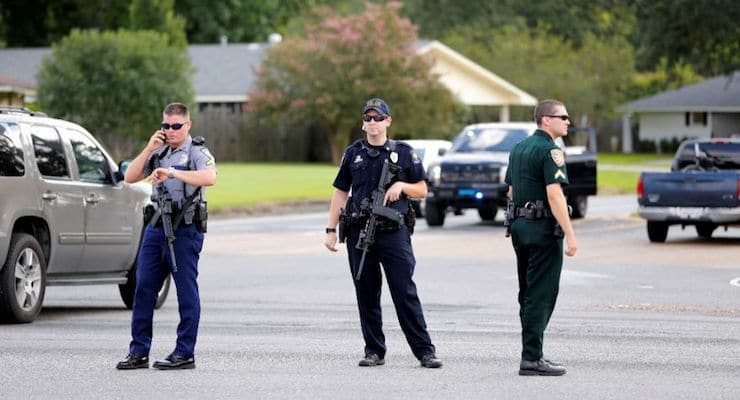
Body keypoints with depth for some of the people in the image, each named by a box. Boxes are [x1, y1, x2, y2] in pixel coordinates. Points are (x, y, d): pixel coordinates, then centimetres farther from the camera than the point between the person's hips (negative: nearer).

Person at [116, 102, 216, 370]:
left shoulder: (197, 152, -3)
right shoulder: (158, 152, 17)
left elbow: (209, 178, -24)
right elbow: (130, 177, 9)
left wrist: (173, 173, -31)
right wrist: (149, 149, -2)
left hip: (185, 230, -6)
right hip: (156, 227, 6)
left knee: (187, 292, -2)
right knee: (144, 288, 4)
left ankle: (185, 353, 2)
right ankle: (139, 351, 9)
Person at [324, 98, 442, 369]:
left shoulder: (403, 153, 5)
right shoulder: (353, 154, 11)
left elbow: (422, 190, 9)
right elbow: (340, 193, 13)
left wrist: (401, 185, -11)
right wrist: (331, 230, 7)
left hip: (394, 233, -3)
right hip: (359, 233, 3)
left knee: (405, 294, -7)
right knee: (366, 296, 5)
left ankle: (424, 351, -6)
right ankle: (374, 351, 14)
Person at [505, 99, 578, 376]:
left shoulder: (518, 149, 15)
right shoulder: (550, 151, -13)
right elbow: (554, 195, -22)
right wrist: (570, 234, -22)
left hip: (519, 226, 9)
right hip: (544, 228, -9)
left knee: (528, 294, 14)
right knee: (541, 296, -7)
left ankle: (531, 354, 18)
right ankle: (532, 359, -8)